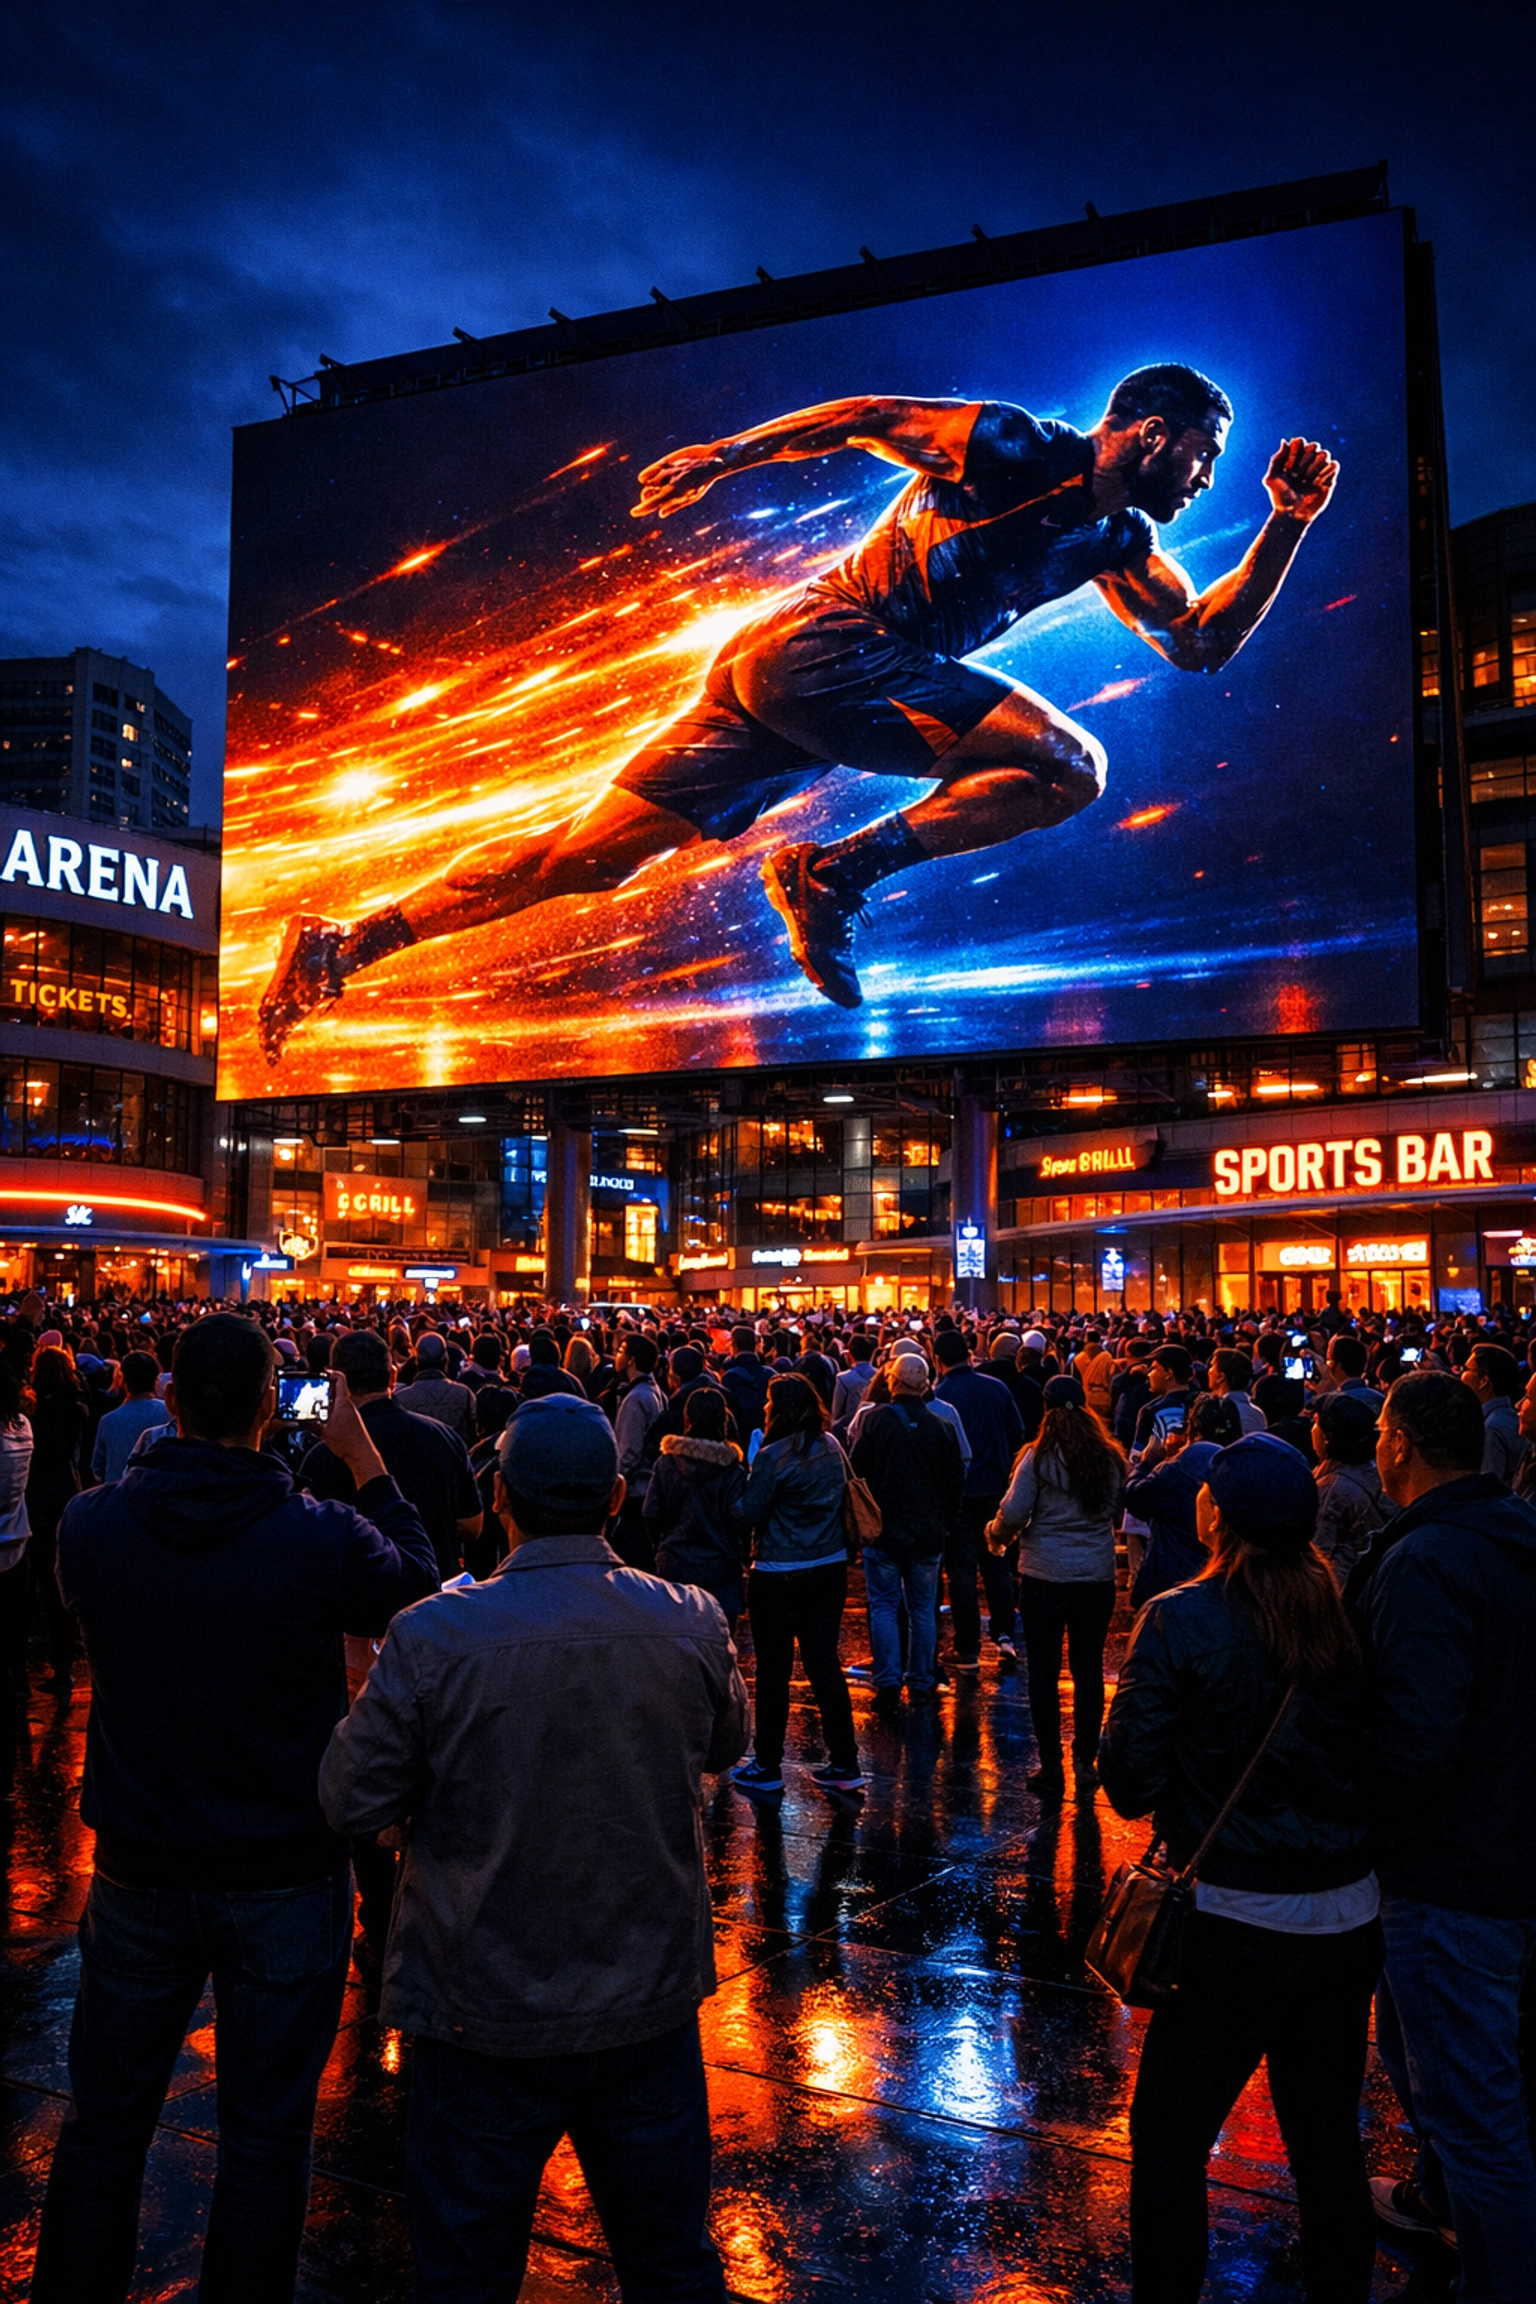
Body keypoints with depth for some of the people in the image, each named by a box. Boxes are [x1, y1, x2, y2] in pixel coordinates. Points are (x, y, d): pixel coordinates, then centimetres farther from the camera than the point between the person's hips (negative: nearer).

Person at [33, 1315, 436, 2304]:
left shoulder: (90, 1525, -14)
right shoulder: (324, 1537, -23)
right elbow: (419, 1585, -3)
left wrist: (181, 1456, 7)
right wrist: (368, 1463, 2)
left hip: (138, 1877, 3)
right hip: (286, 1879, -3)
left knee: (106, 2120, 21)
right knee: (265, 2132, 14)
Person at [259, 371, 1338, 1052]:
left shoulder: (1121, 541, 22)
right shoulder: (1018, 447, -2)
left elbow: (1206, 644, 24)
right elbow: (867, 415, -2)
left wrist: (1289, 526, 16)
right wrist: (730, 451, -10)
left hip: (777, 677, 8)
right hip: (822, 645, -8)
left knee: (585, 857, 1)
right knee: (1069, 766, -13)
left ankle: (345, 947, 1)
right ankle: (833, 875, -18)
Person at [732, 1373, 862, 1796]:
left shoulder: (774, 1456, -17)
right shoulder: (831, 1448, 3)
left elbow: (750, 1515, -13)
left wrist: (749, 1476, 1)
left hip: (779, 1576, -6)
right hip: (830, 1568, 6)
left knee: (774, 1670, 7)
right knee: (824, 1663, 13)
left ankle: (767, 1766, 17)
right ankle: (844, 1764, 16)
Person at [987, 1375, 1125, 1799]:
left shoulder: (1038, 1456, -11)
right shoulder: (1111, 1457, 1)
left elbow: (1014, 1513, -12)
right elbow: (1117, 1509, 12)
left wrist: (996, 1534, 8)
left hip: (1045, 1573, -3)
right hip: (1097, 1573, 3)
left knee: (1044, 1670, 7)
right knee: (1089, 1669, 12)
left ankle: (1051, 1767, 11)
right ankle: (1085, 1762, 16)